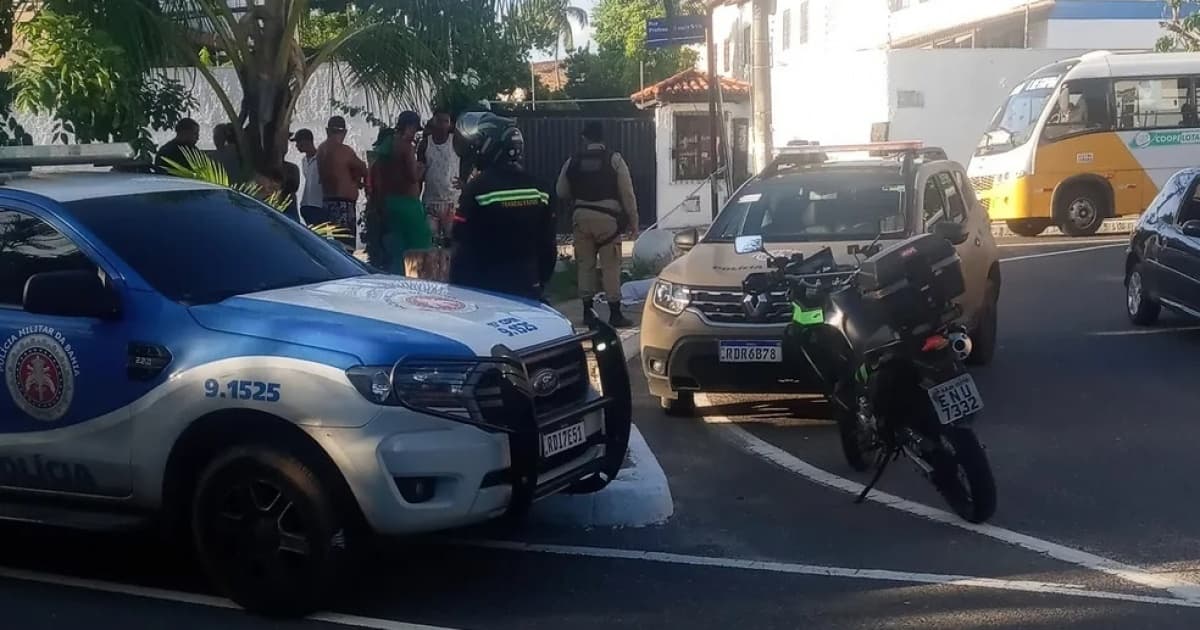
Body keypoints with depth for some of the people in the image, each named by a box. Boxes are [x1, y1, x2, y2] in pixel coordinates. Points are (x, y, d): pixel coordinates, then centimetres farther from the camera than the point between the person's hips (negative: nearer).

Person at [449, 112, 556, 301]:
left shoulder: (477, 188, -14)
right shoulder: (539, 189, 3)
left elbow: (462, 247, -13)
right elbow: (548, 245, 8)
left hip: (485, 291, -5)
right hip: (528, 289, 5)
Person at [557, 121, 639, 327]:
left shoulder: (572, 161, 5)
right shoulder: (614, 159, -3)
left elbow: (562, 192, 13)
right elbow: (627, 192, -4)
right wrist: (633, 221, 3)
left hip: (581, 217, 3)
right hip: (607, 216, -3)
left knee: (585, 264, 11)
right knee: (610, 266, 0)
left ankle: (588, 311, 14)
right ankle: (615, 314, -1)